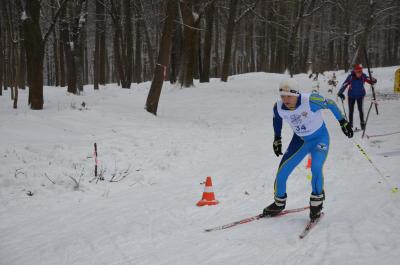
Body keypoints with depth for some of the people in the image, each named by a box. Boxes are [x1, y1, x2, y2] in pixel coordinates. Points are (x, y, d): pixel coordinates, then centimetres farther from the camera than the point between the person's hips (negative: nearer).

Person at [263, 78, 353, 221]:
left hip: (320, 138, -4)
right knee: (282, 172, -4)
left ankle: (316, 202, -5)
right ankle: (279, 203, 23)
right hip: (300, 140, 4)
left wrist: (343, 122, -7)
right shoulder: (278, 107, -18)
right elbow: (277, 119, 7)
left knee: (316, 167, -29)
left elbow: (330, 104, -14)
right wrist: (277, 139, 13)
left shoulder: (310, 100, -31)